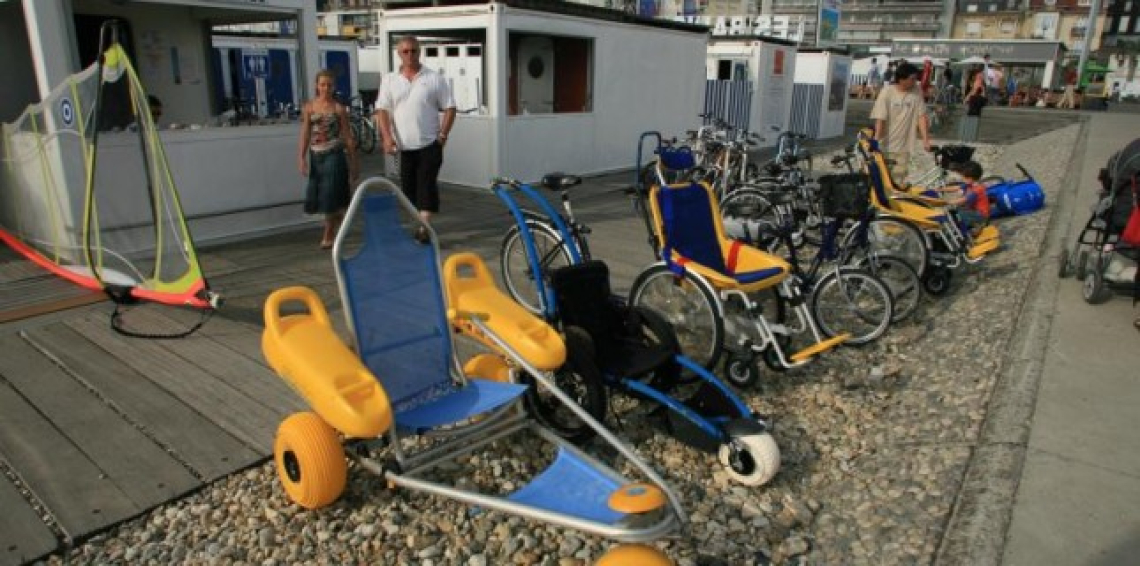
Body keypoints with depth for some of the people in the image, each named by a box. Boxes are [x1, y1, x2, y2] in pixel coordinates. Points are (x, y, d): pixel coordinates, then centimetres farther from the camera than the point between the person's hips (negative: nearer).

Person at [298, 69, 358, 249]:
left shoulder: (339, 108, -1)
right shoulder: (309, 107, 5)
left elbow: (348, 138, 1)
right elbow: (305, 135, 3)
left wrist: (353, 164, 0)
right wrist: (301, 158, -7)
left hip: (334, 155, -3)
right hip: (315, 156, 3)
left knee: (330, 195, -5)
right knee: (319, 196, 8)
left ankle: (328, 235, 7)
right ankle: (340, 221, 32)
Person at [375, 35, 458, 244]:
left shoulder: (434, 78, 1)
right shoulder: (390, 81, 7)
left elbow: (449, 108, 1)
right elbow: (382, 111, 4)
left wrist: (442, 136, -7)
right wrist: (387, 137, -9)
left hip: (429, 144, -3)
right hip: (404, 146, 3)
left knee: (427, 185, -8)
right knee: (409, 187, 8)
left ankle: (425, 228, -9)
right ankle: (419, 224, 22)